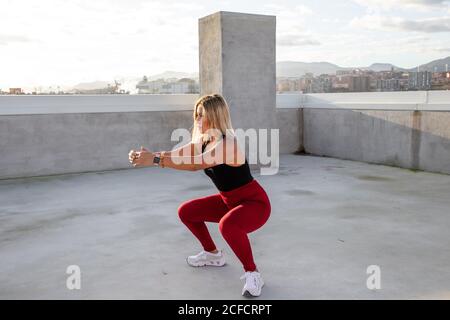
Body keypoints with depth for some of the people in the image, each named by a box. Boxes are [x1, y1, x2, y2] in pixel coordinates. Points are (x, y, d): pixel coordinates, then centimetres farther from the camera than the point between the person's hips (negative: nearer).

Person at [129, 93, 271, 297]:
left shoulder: (227, 143, -29)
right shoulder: (203, 141, -1)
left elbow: (195, 164, -42)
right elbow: (175, 155, -7)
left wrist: (155, 159, -44)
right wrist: (147, 156, -22)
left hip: (255, 203, -9)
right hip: (229, 201, 9)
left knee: (227, 225, -39)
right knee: (186, 212, 10)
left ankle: (252, 274, -16)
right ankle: (213, 254, 29)